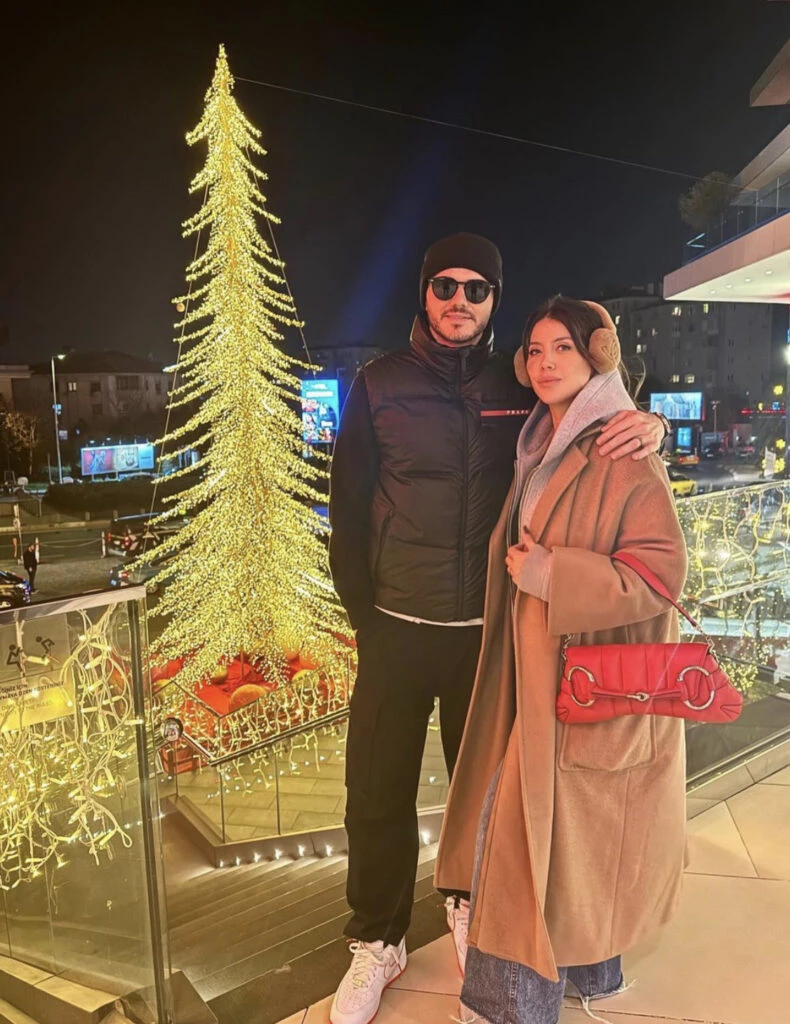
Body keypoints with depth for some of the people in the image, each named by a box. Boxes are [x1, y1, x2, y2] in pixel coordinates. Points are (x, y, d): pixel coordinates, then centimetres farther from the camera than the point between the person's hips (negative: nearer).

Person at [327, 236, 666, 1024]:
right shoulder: (378, 385, -2)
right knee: (378, 792, 8)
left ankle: (468, 902, 46)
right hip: (397, 628, -1)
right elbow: (348, 509, 0)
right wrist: (363, 615, -2)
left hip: (490, 628, 1)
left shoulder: (520, 388, 1)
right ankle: (376, 942, 32)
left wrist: (643, 425, -15)